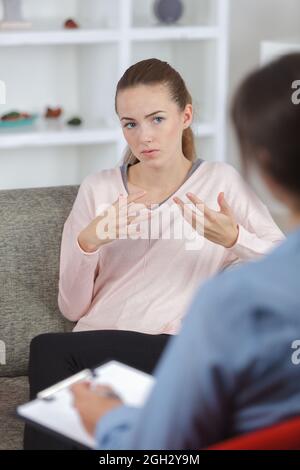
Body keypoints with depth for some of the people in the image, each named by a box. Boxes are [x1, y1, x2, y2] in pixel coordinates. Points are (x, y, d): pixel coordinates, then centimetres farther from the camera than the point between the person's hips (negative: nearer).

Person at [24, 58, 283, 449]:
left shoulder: (221, 182, 8)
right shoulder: (98, 189, 13)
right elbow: (73, 308, 10)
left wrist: (233, 240, -17)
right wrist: (88, 242, -9)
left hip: (174, 354, -3)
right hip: (92, 352, 3)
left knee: (49, 349, -27)